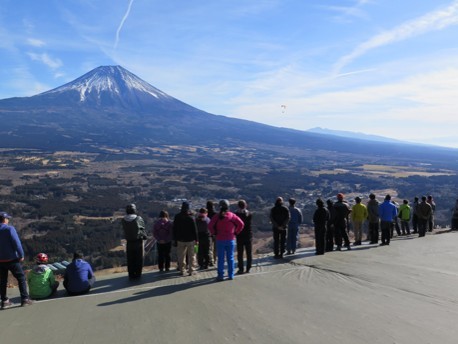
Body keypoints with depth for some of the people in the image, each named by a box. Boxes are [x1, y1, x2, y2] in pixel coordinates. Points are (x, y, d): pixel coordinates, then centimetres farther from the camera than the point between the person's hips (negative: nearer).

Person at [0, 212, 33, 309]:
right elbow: (16, 243, -18)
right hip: (12, 259, -6)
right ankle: (25, 299, 1)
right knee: (21, 278, 3)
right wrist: (21, 255, -10)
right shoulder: (9, 229, -13)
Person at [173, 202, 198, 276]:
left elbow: (174, 229, 3)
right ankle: (191, 271, 6)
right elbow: (195, 229, -9)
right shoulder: (191, 217, -10)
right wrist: (196, 239, -2)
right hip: (190, 239, -2)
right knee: (191, 256, 6)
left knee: (181, 256, 10)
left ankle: (182, 271, 13)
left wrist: (175, 239, 10)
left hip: (180, 240, 2)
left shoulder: (177, 217, -1)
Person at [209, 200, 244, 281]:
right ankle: (231, 275, 15)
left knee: (220, 258, 5)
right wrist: (235, 232, -1)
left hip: (220, 240, -1)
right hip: (231, 240, 1)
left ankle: (220, 275, 8)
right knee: (230, 258, 10)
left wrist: (215, 233, -3)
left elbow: (210, 226, -16)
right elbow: (241, 224, -9)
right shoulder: (232, 215, -3)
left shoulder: (217, 216, -7)